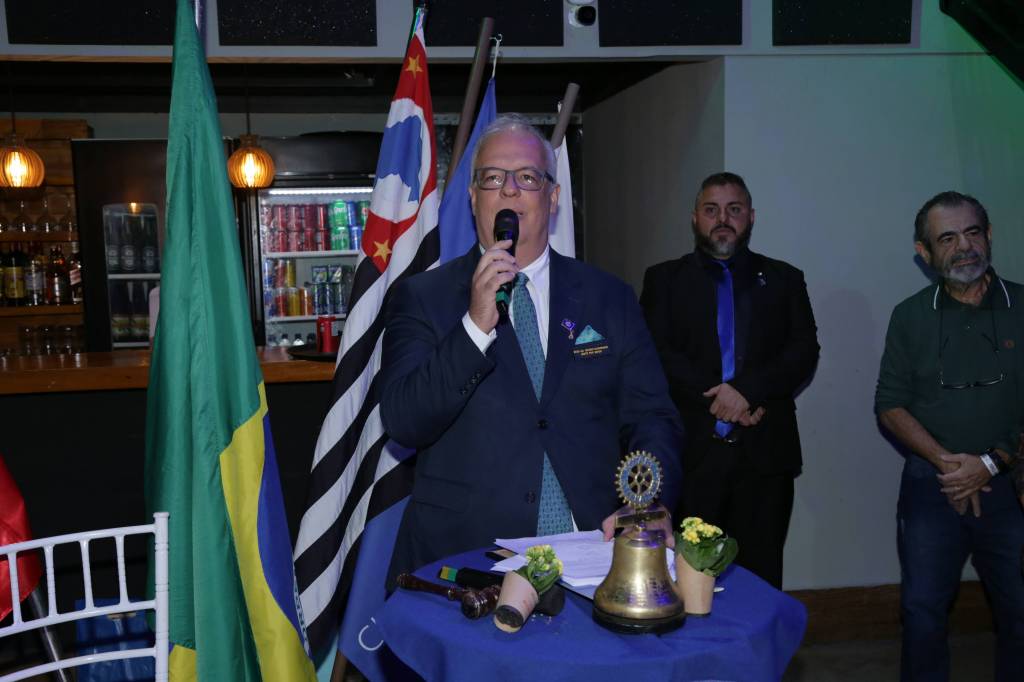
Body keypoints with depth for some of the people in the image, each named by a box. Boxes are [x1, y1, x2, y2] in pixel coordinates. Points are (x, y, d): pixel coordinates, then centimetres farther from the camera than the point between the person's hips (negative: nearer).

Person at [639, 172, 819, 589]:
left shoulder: (784, 279, 14)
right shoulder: (664, 279, 10)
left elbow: (804, 351, 1)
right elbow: (658, 354, -2)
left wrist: (746, 390, -14)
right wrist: (718, 397, -12)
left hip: (765, 452, 1)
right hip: (690, 451, -1)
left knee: (759, 577, 4)